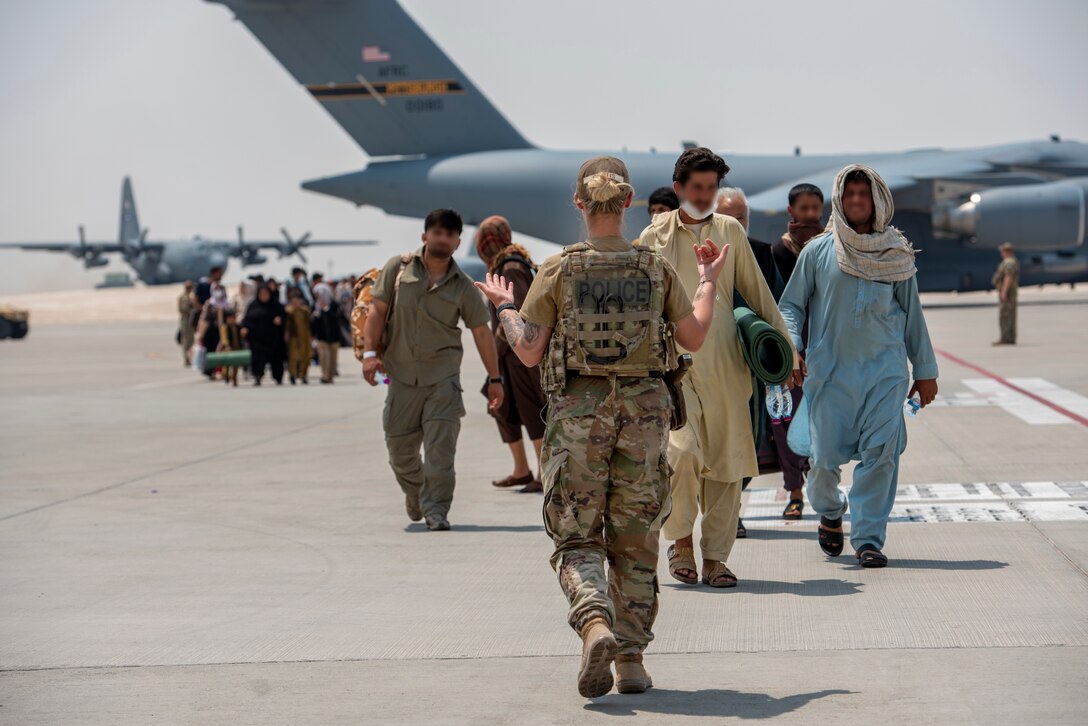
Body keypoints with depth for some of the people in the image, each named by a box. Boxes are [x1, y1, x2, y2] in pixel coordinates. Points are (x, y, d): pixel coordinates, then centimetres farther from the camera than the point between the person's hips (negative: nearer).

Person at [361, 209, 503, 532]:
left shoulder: (463, 286, 2)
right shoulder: (398, 268, 2)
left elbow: (481, 332, 7)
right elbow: (378, 310, 3)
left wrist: (494, 379, 7)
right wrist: (370, 352, -7)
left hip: (443, 375, -1)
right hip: (402, 373, 1)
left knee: (441, 447, -10)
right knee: (399, 445, 6)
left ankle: (435, 509, -4)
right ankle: (415, 493, 33)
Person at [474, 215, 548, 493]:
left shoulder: (510, 267, -15)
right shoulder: (505, 265, 13)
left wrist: (499, 344, -15)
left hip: (519, 351, -10)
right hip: (511, 351, 10)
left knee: (531, 410, -8)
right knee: (502, 407, 13)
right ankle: (521, 470, 20)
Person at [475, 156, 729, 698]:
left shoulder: (558, 271, -6)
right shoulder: (656, 268, 0)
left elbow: (530, 352, -7)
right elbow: (694, 337, 5)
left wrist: (504, 308, 11)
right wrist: (708, 283, 19)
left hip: (577, 412, -2)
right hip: (645, 409, 2)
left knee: (576, 539, 4)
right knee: (634, 541, 12)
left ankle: (595, 624, -23)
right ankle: (631, 659, 13)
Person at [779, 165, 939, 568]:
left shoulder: (896, 254, 9)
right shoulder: (818, 252, 4)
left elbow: (912, 313, 16)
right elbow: (791, 305, 9)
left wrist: (925, 370, 16)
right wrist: (791, 347, -8)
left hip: (885, 368, 1)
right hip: (829, 369, -1)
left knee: (880, 454, -9)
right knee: (826, 455, -2)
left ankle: (869, 538, -1)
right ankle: (829, 512, 29)